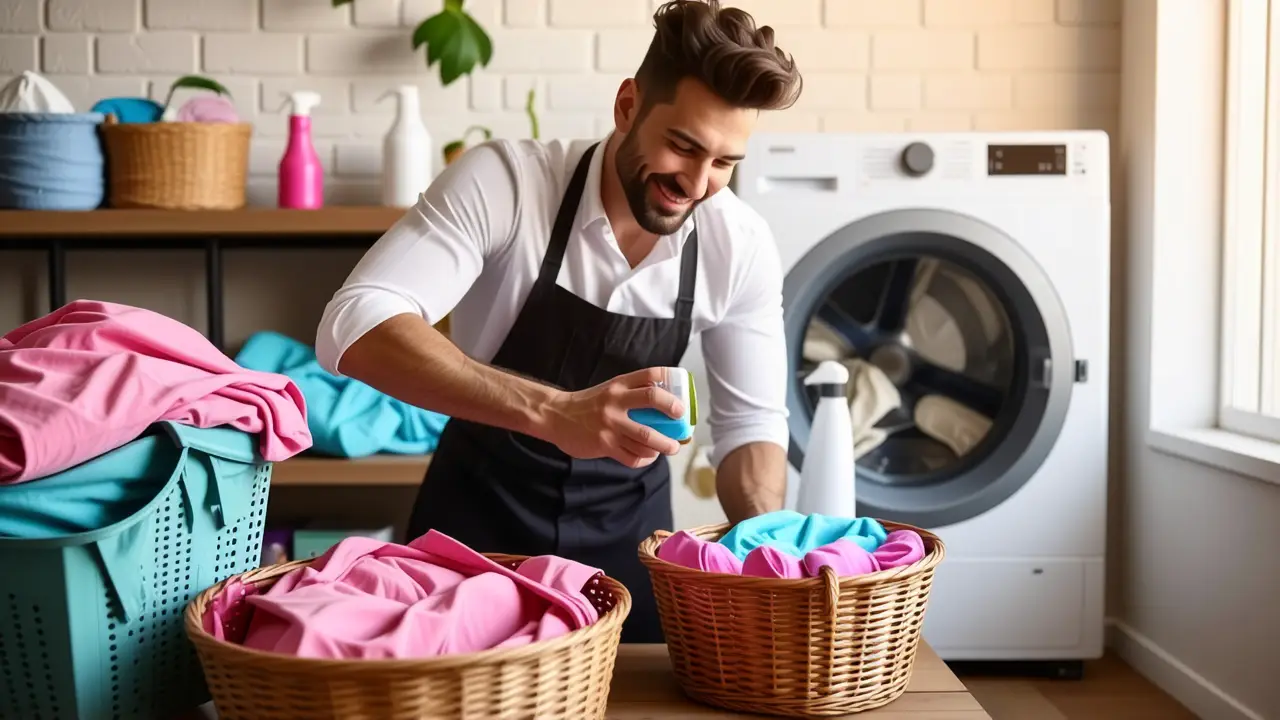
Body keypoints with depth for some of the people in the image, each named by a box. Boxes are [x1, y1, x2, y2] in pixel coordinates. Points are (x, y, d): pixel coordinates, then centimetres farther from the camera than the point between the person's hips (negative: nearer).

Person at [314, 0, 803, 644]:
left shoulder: (742, 246, -12)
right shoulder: (503, 181, -23)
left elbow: (750, 422, -2)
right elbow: (353, 328, -34)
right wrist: (554, 413, -46)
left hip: (626, 531, 3)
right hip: (480, 519, -2)